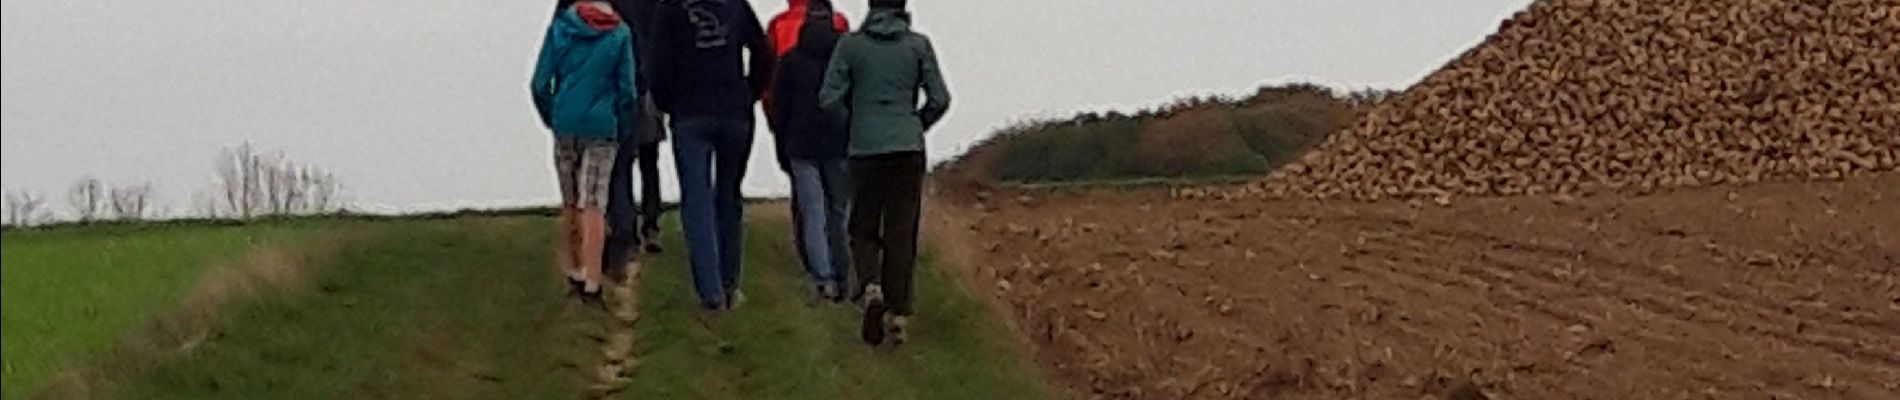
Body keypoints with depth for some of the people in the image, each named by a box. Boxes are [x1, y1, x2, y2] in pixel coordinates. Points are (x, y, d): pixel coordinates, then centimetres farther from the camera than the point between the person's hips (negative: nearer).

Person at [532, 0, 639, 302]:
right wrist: (618, 117, 16)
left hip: (565, 127, 2)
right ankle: (591, 282, -9)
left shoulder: (560, 28, -2)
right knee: (593, 206, -2)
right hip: (601, 129, -2)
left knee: (570, 203, 15)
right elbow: (626, 90, -2)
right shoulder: (620, 34, -4)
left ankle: (574, 271, 24)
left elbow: (539, 84, -1)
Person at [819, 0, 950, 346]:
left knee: (864, 230, 12)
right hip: (909, 149, 0)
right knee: (902, 233, 7)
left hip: (865, 150, 0)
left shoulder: (851, 45, -1)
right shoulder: (918, 45, 0)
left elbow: (830, 99, -5)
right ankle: (898, 314, 4)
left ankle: (871, 288, -14)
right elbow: (940, 99, -1)